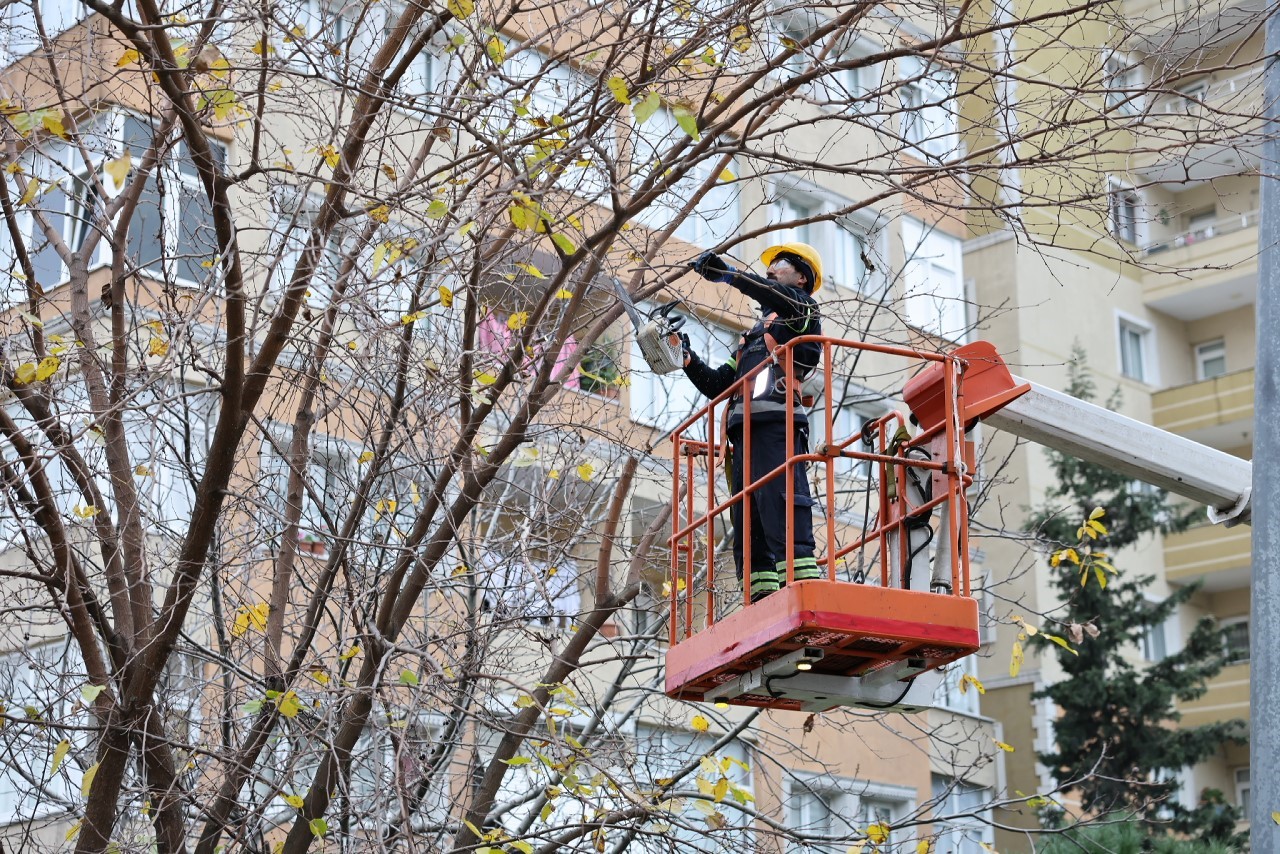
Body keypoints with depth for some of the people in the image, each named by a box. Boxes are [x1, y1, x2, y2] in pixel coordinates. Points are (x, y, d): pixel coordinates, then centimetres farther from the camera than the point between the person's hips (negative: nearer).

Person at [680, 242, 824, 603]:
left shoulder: (802, 309, 14)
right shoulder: (754, 336, 37)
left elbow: (774, 295, -12)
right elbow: (717, 384, 33)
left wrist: (727, 274, -19)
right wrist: (686, 357, 19)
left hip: (776, 426, -9)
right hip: (745, 433, 9)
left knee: (783, 515, -23)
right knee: (748, 530, -1)